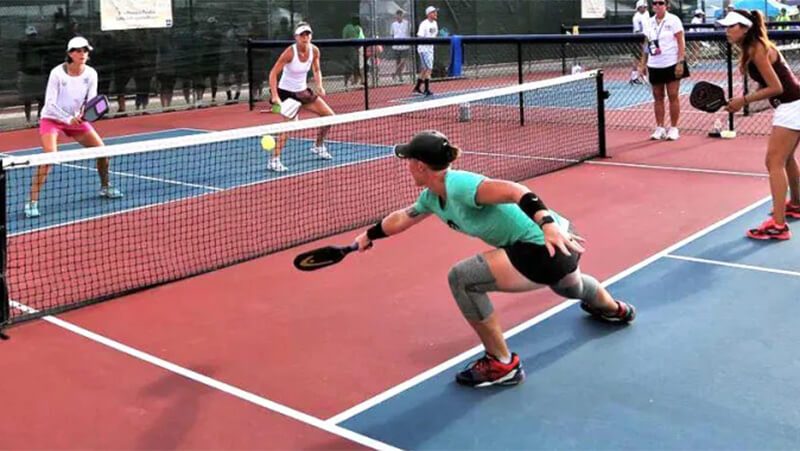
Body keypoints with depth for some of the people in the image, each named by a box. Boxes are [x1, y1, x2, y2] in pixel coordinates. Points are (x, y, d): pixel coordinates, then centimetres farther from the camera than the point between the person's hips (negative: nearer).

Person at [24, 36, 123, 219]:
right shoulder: (57, 73, -20)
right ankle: (32, 202, -20)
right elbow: (50, 103, -21)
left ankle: (105, 187, 28)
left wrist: (86, 112, -30)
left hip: (76, 119, 5)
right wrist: (68, 119, -32)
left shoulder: (91, 74, -8)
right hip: (52, 119, -5)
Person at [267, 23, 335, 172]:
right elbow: (273, 73, -22)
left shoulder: (314, 51, -6)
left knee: (329, 116, 6)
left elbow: (316, 70, 11)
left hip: (303, 91, 7)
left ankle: (318, 147, 29)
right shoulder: (290, 52, -23)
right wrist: (275, 96, -32)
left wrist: (319, 86, -8)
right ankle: (274, 161, -19)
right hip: (287, 92, -7)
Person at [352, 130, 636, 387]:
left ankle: (502, 364, -4)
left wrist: (548, 224, -51)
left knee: (461, 278, -17)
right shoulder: (432, 197, 5)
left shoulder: (459, 185, -25)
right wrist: (369, 236, 37)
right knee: (570, 286, 43)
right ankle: (614, 309, 77)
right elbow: (401, 218, 24)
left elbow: (516, 191, -37)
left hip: (550, 247, -11)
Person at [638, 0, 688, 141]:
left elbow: (681, 43, -7)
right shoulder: (649, 23, 9)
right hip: (654, 66, 5)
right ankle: (660, 128, 13)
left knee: (673, 96, -2)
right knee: (658, 97, 6)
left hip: (671, 64, -5)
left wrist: (680, 62, -15)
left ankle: (673, 129, 5)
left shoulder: (673, 20, -5)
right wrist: (643, 63, 9)